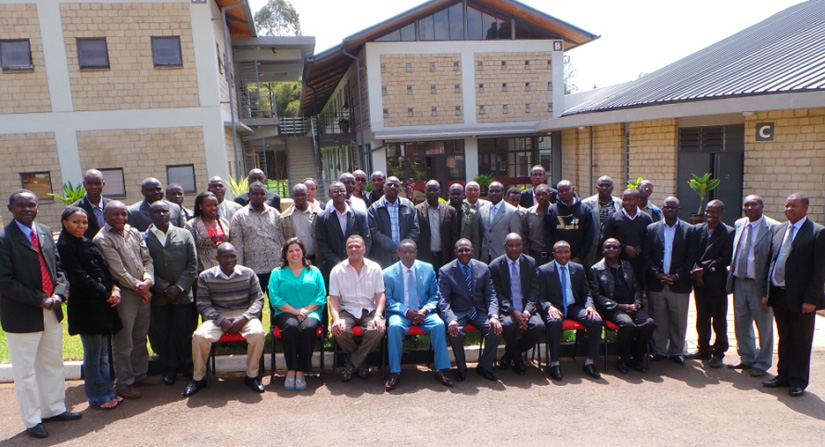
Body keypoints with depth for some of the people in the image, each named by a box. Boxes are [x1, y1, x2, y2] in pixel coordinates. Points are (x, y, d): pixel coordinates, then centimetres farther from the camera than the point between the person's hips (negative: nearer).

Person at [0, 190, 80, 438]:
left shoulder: (45, 232, 7)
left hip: (51, 312, 6)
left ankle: (55, 409, 34)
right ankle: (32, 420, 23)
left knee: (53, 364, 18)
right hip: (22, 316, -6)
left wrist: (58, 294, -7)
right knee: (25, 371, 8)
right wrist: (40, 300, -18)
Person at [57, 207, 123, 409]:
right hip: (86, 306, -8)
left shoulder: (87, 242, 14)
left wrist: (115, 288, -3)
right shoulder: (64, 246, -10)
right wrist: (106, 294, -12)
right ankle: (97, 396, 15)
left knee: (103, 352, 15)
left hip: (102, 304, 8)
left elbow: (104, 269, 13)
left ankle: (107, 391, 25)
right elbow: (79, 277, -15)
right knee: (93, 354, 3)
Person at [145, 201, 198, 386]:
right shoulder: (144, 238, 1)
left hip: (182, 294, 1)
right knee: (162, 333, 7)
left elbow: (193, 265, 3)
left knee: (184, 331, 5)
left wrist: (179, 287, -8)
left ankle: (187, 366, 22)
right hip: (158, 296, 0)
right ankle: (169, 368, 23)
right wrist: (163, 288, -10)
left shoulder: (185, 235, 6)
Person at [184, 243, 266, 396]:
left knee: (258, 333, -31)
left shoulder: (248, 273, 1)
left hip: (244, 315, 0)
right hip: (217, 317, 0)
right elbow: (203, 304, -2)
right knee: (199, 336, -29)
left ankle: (252, 376, -10)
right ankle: (198, 378, -3)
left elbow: (258, 299, 1)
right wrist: (221, 321, -16)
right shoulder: (205, 276, -1)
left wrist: (244, 319, -15)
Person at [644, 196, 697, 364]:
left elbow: (691, 258, 0)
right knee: (658, 320, 6)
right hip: (656, 283, 1)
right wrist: (657, 274, -9)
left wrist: (677, 276, -10)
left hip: (679, 284, 0)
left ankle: (676, 351, 21)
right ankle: (659, 351, 18)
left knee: (679, 320, 7)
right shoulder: (651, 229, 7)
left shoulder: (689, 230, 4)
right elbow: (646, 256, 3)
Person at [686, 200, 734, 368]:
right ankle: (703, 349, 26)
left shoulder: (728, 233, -6)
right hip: (699, 280, 4)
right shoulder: (697, 229, 8)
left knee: (719, 319, 5)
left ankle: (718, 352, 17)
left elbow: (725, 259, -11)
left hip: (717, 282, -4)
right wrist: (696, 273, -7)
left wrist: (704, 269, -14)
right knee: (702, 318, 13)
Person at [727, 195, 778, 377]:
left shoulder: (773, 227, -12)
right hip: (739, 282, 6)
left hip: (760, 285, -6)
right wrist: (731, 276, 8)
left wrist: (769, 289, -16)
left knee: (764, 326, 9)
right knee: (741, 324, 17)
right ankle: (746, 358, 34)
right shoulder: (738, 224, 7)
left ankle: (761, 363, 24)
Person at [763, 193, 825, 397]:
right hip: (779, 294, 5)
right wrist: (767, 292, 7)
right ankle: (783, 375, 28)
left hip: (801, 297, -5)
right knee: (784, 338, 16)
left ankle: (798, 381, 20)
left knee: (801, 341, 8)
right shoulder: (778, 229, 9)